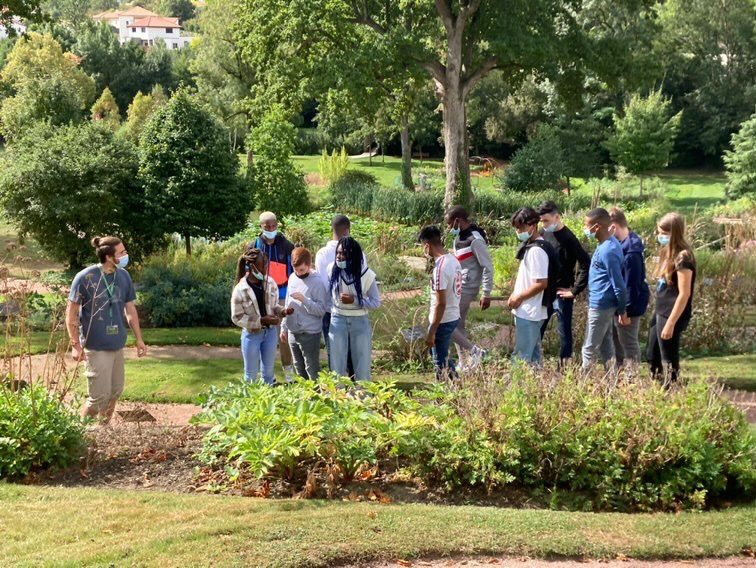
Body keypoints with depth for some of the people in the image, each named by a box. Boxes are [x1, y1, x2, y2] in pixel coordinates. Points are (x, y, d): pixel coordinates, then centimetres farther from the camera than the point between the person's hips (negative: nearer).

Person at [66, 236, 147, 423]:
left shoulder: (123, 276, 1)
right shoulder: (85, 278, -16)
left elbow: (130, 309, 11)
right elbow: (71, 313, -10)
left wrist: (139, 339, 12)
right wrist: (75, 345, -14)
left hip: (117, 345, 6)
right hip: (95, 346, -6)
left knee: (116, 391, 15)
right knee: (99, 396, -5)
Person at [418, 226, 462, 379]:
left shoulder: (440, 267, -24)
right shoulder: (453, 260, 4)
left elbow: (441, 303, -24)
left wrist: (431, 332, -19)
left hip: (443, 321, -9)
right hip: (454, 316, 9)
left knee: (440, 363, 4)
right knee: (440, 355, 23)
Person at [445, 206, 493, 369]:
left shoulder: (475, 240, -19)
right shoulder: (460, 237, 9)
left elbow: (488, 268, -18)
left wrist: (486, 294, -19)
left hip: (466, 290, -9)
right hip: (458, 288, 9)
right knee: (458, 327, 13)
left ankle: (475, 351, -3)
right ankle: (464, 363, 21)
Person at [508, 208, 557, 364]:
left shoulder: (536, 250, -17)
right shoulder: (531, 247, 12)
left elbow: (541, 284, -21)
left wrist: (519, 297, -12)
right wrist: (516, 295, 9)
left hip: (529, 313, -10)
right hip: (530, 312, 10)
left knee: (522, 357, -6)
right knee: (533, 354, 14)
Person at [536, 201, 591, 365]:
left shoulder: (568, 239, -17)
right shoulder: (543, 233, 3)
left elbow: (586, 265, -20)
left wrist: (575, 290, -17)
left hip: (561, 294, -6)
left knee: (564, 332, 4)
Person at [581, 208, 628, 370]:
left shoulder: (608, 251, -23)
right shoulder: (607, 244, 7)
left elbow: (618, 283, -20)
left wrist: (622, 311, -13)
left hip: (600, 306, -10)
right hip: (603, 304, 10)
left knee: (589, 350, 0)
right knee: (606, 347, 15)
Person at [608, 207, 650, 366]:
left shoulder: (631, 252, -24)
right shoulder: (621, 244, 6)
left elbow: (632, 284, -23)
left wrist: (626, 310, -20)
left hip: (628, 307, -10)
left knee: (629, 345, 3)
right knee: (618, 343, 19)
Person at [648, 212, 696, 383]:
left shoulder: (682, 257, -19)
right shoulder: (668, 253, 9)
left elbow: (684, 294, -21)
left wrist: (670, 323, -21)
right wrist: (661, 317, 16)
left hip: (672, 316, -9)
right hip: (660, 312, 10)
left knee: (668, 360, 2)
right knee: (653, 357, 18)